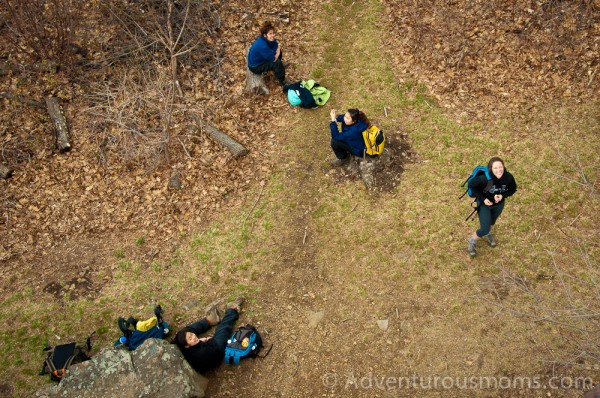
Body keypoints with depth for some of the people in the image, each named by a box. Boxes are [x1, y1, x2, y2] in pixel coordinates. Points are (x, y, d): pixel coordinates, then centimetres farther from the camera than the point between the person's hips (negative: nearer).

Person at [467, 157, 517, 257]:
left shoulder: (508, 177, -28)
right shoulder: (485, 178, -38)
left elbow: (513, 189, -8)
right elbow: (471, 185, -20)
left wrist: (502, 196, -27)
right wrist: (483, 199, -25)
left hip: (499, 205, 4)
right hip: (484, 204, -4)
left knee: (492, 222, 31)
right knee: (485, 229, -3)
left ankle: (487, 234, 65)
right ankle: (472, 241, 29)